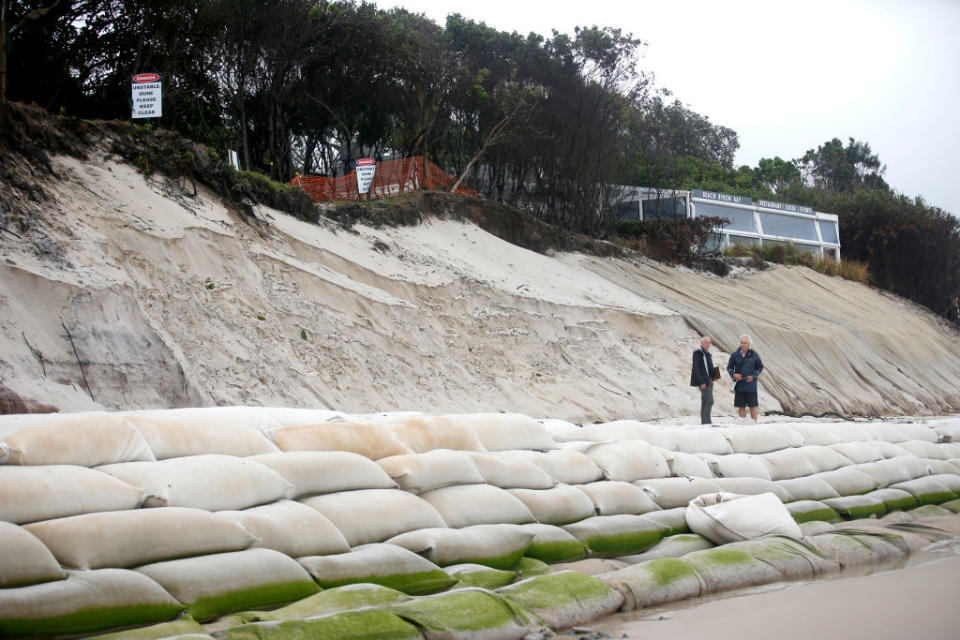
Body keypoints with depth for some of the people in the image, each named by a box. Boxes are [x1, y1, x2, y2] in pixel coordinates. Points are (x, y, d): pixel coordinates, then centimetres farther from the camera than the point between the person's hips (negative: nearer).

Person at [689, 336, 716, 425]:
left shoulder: (708, 354, 16)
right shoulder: (698, 353, -11)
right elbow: (695, 369, -17)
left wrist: (714, 375, 7)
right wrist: (701, 382, -22)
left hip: (709, 381, 9)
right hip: (703, 381, -9)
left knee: (705, 402, 9)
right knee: (709, 401, -13)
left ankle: (704, 422, 12)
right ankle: (706, 421, -11)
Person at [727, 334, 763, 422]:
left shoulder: (754, 355, 0)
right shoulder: (735, 355, 2)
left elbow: (760, 367, 7)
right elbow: (729, 367, 10)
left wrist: (753, 376, -8)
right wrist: (733, 374, -10)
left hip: (751, 386, -1)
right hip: (739, 386, 1)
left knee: (753, 406, 1)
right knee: (741, 407, 4)